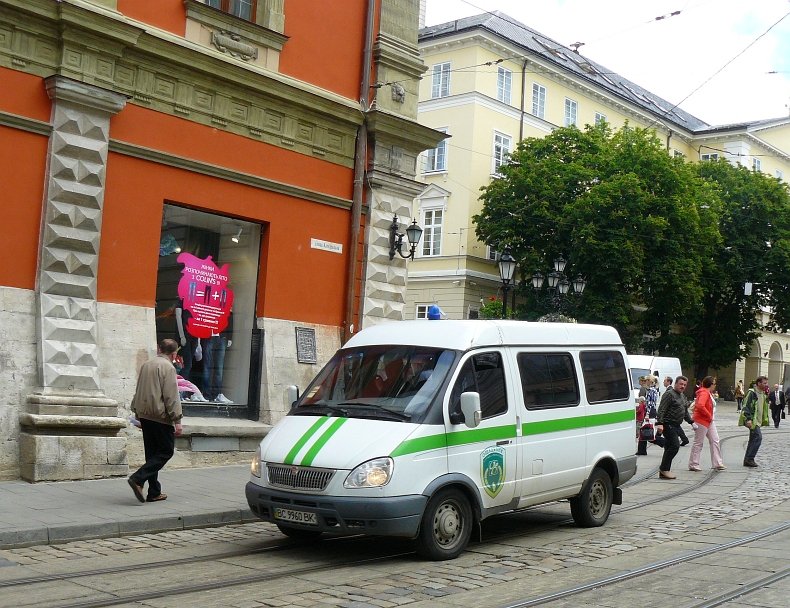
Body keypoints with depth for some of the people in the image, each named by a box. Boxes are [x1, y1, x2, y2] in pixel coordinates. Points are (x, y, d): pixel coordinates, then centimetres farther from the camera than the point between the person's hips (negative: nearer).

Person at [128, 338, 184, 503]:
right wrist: (177, 420, -13)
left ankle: (154, 492, 13)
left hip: (144, 415, 8)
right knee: (166, 451, 1)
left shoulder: (146, 365, 14)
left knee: (152, 453, 12)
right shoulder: (168, 367, -11)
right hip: (160, 416, -8)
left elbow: (138, 392, 21)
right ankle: (138, 478, -14)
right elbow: (171, 396, -16)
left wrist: (138, 415, 29)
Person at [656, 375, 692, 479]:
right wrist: (660, 423, -25)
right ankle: (664, 469, -10)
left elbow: (685, 412, 30)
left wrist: (691, 422, 22)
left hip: (675, 426, 9)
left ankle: (663, 471, 12)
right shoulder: (669, 394, -10)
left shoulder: (683, 396, 20)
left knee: (669, 447, 9)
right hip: (668, 424, -9)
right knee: (674, 445, -15)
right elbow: (661, 410, -17)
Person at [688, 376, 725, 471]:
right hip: (701, 421, -10)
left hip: (709, 421, 10)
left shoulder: (709, 393, 14)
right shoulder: (704, 393, -18)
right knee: (698, 443, -2)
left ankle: (717, 463, 10)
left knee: (715, 441, 8)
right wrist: (709, 416, -21)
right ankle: (693, 465, 5)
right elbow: (700, 406, -32)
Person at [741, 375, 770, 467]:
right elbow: (746, 406, -19)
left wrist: (765, 419, 21)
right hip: (752, 420, -10)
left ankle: (747, 460, 16)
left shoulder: (762, 394, 16)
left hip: (757, 420, 10)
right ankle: (749, 459, -12)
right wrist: (748, 419, -26)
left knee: (753, 439, 11)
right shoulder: (752, 392, -13)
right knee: (758, 437, -17)